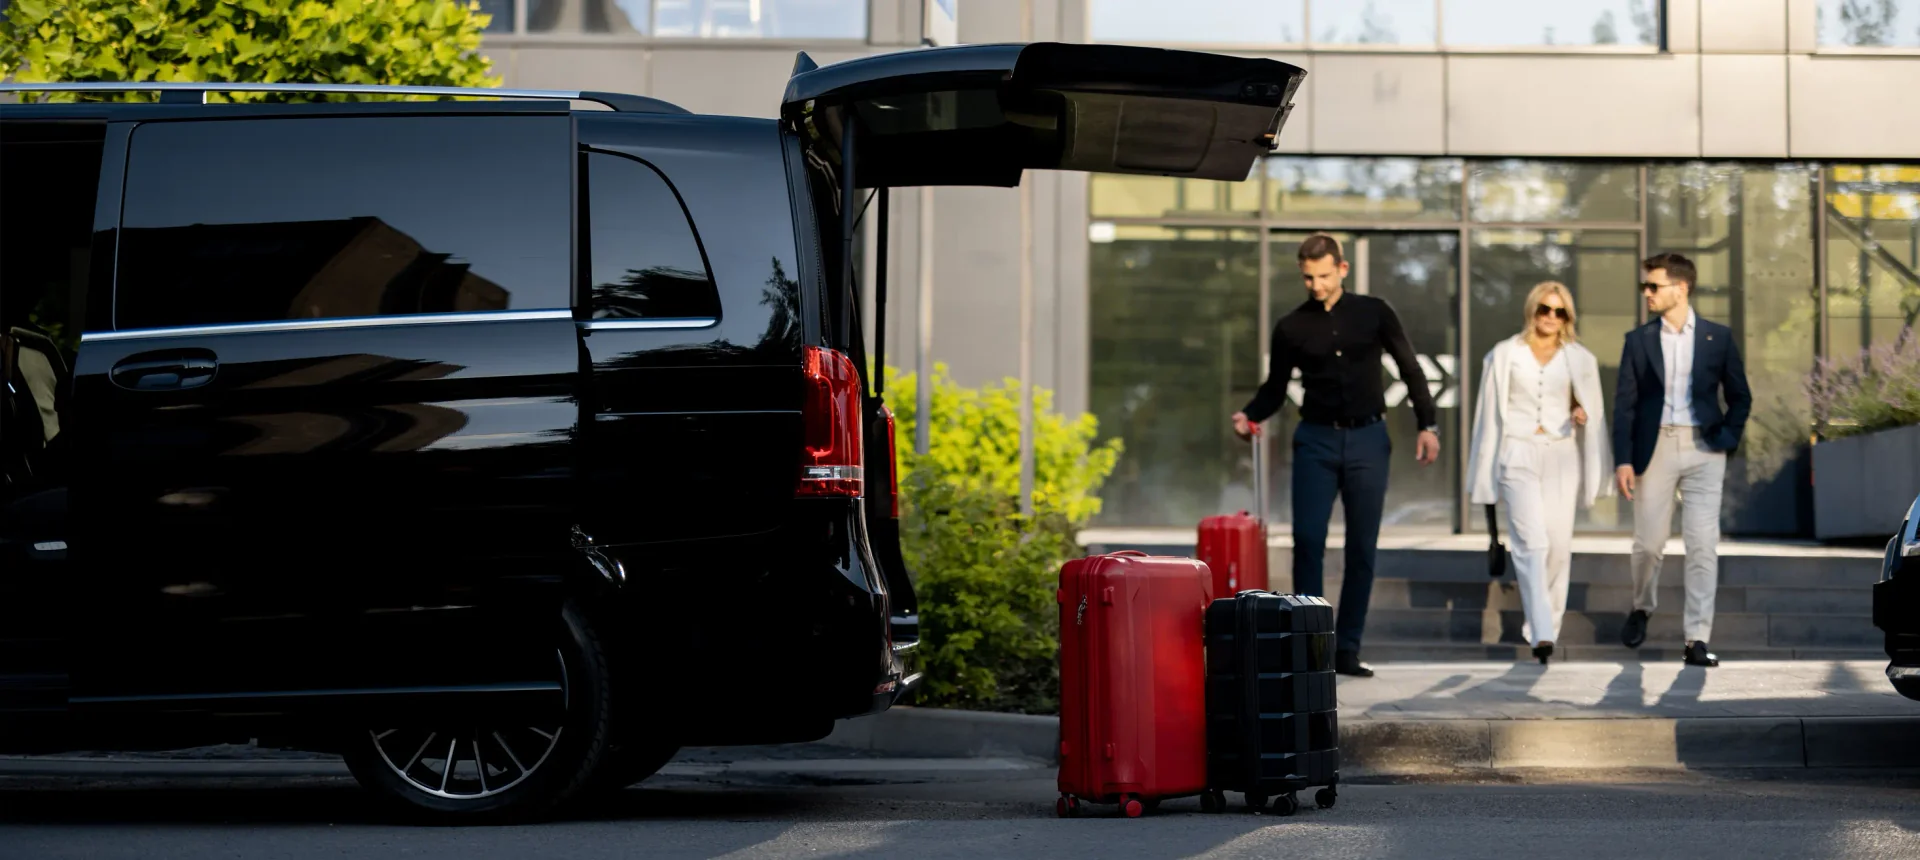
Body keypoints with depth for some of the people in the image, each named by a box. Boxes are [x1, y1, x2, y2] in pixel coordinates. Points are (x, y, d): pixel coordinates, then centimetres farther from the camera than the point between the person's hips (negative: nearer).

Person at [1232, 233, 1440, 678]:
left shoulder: (1373, 313, 4)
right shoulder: (1291, 327, 5)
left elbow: (1410, 370, 8)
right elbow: (1276, 387, 11)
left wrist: (1427, 425, -1)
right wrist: (1250, 416, -9)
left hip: (1368, 439, 0)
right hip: (1316, 440, 0)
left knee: (1362, 548, 1)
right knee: (1308, 541, -10)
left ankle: (1348, 649, 6)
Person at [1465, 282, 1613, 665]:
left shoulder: (1579, 359, 11)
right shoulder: (1505, 355, 7)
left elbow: (1593, 407, 20)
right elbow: (1490, 413, 9)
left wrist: (1584, 413, -4)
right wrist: (1488, 471, 6)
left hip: (1561, 456, 2)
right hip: (1518, 456, -2)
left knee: (1559, 544, -1)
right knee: (1532, 541, -16)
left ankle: (1547, 627, 13)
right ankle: (1541, 633, -23)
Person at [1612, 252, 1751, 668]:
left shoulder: (1718, 337, 4)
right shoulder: (1638, 341, 5)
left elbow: (1740, 396, 11)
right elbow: (1625, 403, 2)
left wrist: (1727, 440, -2)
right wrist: (1623, 459, -7)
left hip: (1703, 450, -1)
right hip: (1655, 448, 1)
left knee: (1703, 546, -6)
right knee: (1648, 542, 5)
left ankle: (1697, 639, -5)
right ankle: (1642, 608, 34)